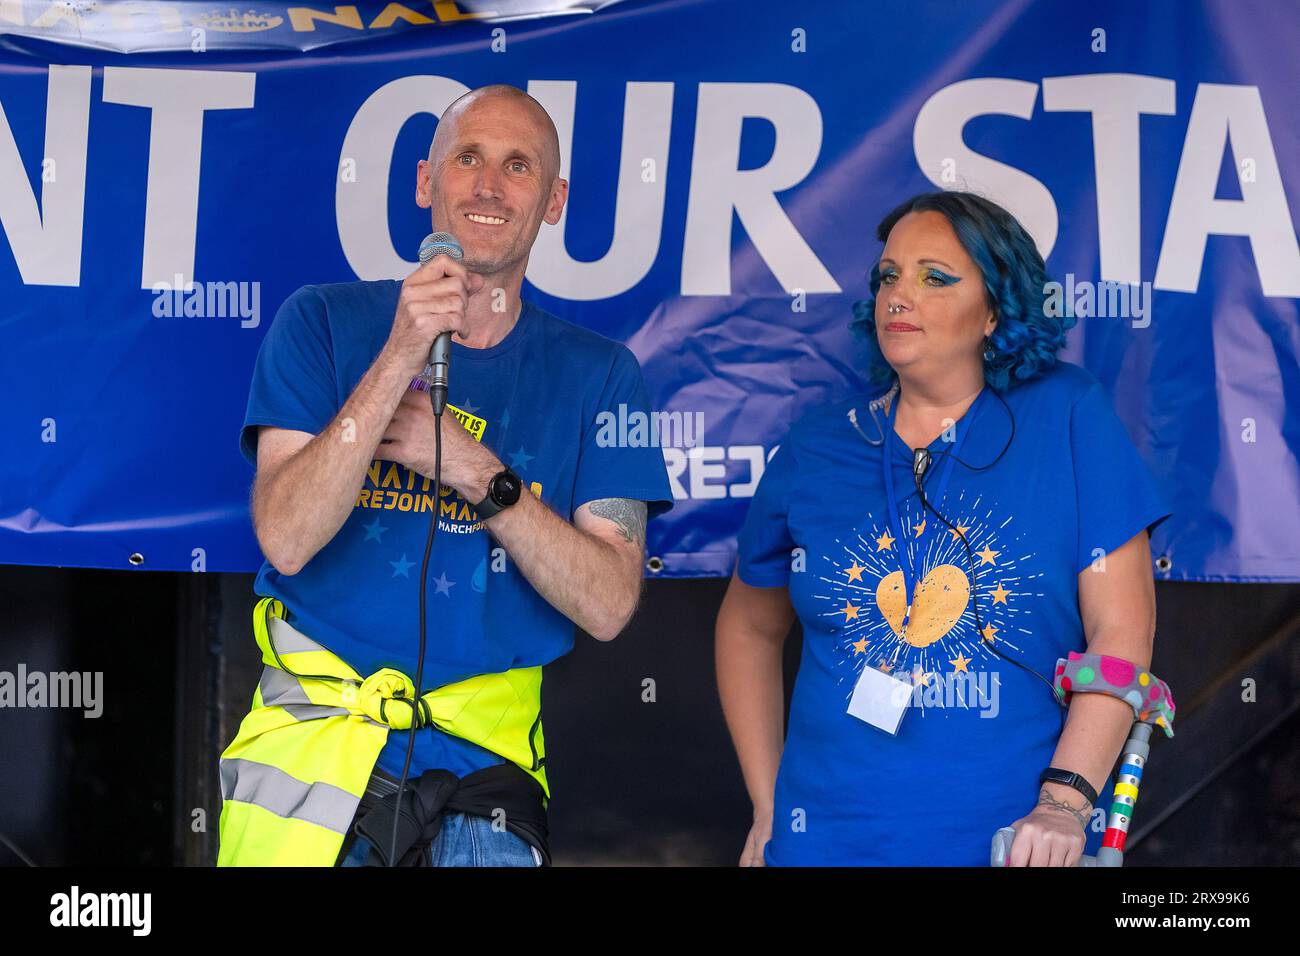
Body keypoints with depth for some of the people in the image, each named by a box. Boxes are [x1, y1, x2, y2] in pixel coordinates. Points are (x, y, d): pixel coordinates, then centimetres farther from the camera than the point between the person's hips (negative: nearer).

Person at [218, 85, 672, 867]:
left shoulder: (598, 374, 4)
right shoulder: (324, 322, 2)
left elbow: (608, 606, -4)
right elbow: (286, 538, -11)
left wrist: (476, 472, -14)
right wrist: (400, 359, -18)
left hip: (481, 770, 1)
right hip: (312, 745, -1)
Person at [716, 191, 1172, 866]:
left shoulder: (1067, 416, -4)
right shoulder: (815, 450, 3)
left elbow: (1121, 631, -8)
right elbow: (748, 627, 14)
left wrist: (1066, 802, -17)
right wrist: (767, 810, 7)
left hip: (1023, 842, -2)